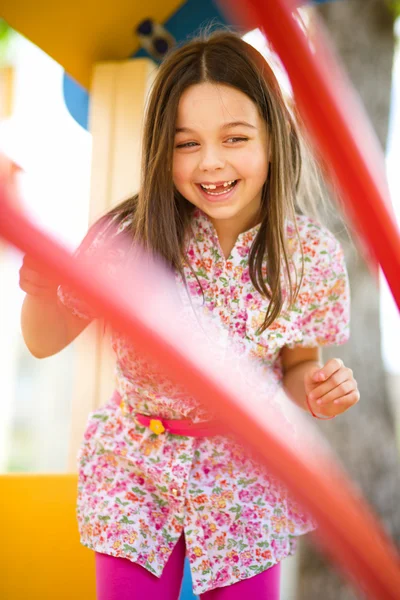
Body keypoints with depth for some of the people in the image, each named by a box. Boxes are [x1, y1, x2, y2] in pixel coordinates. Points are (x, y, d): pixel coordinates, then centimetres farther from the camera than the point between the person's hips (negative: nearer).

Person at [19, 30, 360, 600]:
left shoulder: (311, 255, -16)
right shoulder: (128, 236, -19)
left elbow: (296, 367, 1)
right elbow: (46, 341, -7)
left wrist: (316, 389, -21)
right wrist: (40, 284, -27)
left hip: (246, 478, 1)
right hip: (134, 473, 0)